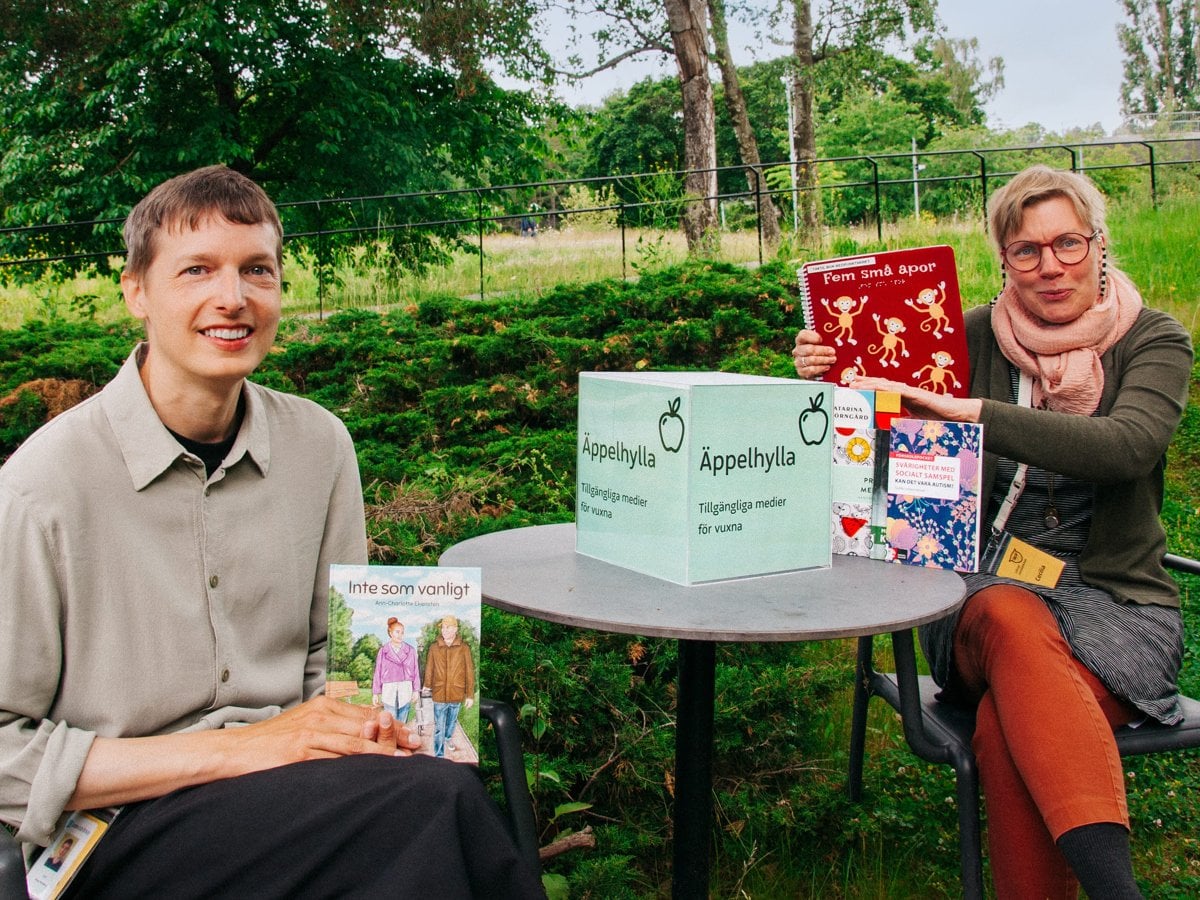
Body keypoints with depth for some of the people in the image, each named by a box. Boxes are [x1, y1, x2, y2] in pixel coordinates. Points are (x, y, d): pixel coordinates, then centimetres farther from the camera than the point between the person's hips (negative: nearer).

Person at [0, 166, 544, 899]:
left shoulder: (319, 445, 3)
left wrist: (361, 726, -7)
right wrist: (232, 750, -17)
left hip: (287, 791, 5)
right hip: (123, 832, -4)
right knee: (436, 803, -28)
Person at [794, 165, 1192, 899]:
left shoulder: (1154, 341, 3)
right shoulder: (976, 338, 7)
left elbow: (1126, 448, -20)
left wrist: (970, 412, -29)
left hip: (1117, 599, -1)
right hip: (990, 587, 1)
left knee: (1006, 725, -34)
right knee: (1010, 618, -38)